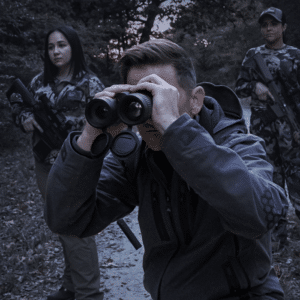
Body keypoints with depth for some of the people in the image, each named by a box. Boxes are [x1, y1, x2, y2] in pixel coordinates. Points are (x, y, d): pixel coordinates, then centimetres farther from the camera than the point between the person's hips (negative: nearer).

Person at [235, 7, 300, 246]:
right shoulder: (253, 55, 11)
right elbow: (240, 87, 12)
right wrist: (255, 86, -11)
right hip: (261, 124, 2)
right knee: (271, 174, 7)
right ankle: (279, 231, 16)